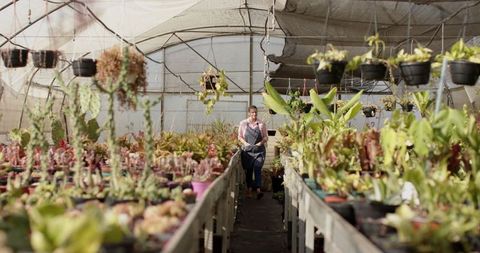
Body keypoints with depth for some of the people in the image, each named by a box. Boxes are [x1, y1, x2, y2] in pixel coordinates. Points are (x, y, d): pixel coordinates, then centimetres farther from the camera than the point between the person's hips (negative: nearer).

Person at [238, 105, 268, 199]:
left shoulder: (261, 124, 3)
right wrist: (245, 143, -8)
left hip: (259, 150, -1)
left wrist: (261, 142, -10)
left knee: (257, 168, -15)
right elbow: (240, 137, 9)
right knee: (248, 170, 6)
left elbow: (266, 137, 9)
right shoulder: (243, 123, 5)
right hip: (247, 150, 1)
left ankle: (258, 189, -22)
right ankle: (250, 189, 18)